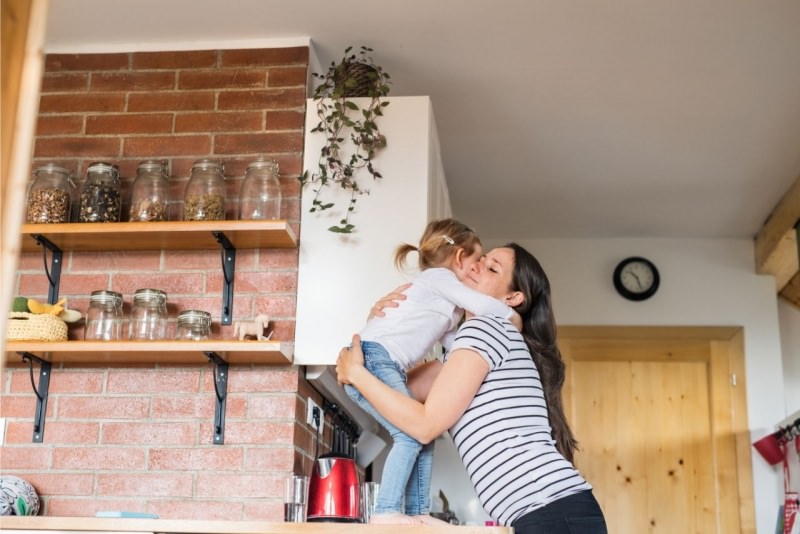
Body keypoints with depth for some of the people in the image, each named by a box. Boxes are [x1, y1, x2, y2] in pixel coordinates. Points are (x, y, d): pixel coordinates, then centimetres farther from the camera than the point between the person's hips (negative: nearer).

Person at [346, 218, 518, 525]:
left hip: (384, 367, 10)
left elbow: (453, 344, 23)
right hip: (374, 358, -10)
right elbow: (482, 305, -13)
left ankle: (418, 511, 8)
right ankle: (386, 511, -16)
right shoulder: (439, 276, -2)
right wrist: (513, 317, 2)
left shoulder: (447, 303, 28)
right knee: (410, 433, -16)